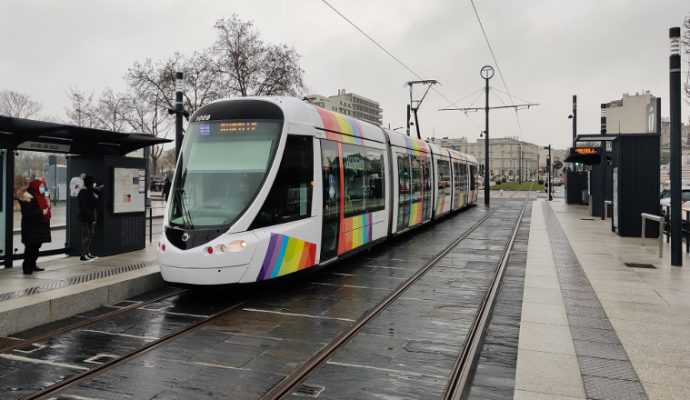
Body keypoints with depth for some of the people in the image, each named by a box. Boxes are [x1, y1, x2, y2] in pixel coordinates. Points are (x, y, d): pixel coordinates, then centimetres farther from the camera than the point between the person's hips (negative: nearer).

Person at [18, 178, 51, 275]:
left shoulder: (40, 197, 16)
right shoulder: (29, 198, -14)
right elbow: (27, 213, -23)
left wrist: (48, 205, 6)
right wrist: (41, 212, -22)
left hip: (40, 226, 9)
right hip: (31, 227, -9)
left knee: (36, 246, 13)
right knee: (30, 247, -8)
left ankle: (32, 264, 22)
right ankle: (27, 267, -3)